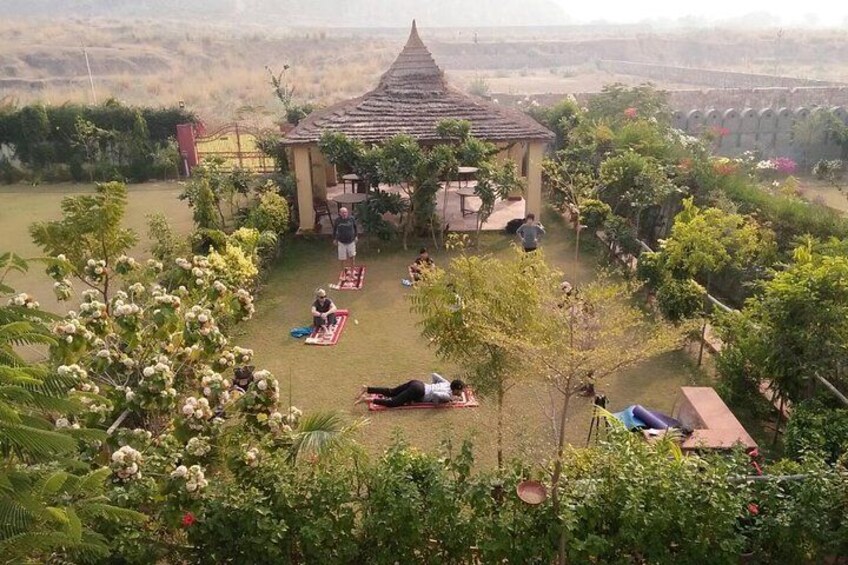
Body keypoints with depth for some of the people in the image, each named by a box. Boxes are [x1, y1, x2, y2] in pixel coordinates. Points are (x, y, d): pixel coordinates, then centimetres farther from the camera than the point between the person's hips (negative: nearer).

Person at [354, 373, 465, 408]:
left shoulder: (447, 383, 13)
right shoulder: (448, 395, -11)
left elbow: (433, 374, 22)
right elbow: (436, 394, -31)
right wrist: (437, 402, -11)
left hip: (416, 383, 8)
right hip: (418, 392, -8)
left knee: (390, 392, 16)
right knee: (392, 403, -12)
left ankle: (367, 389, 10)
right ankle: (367, 399, -21)